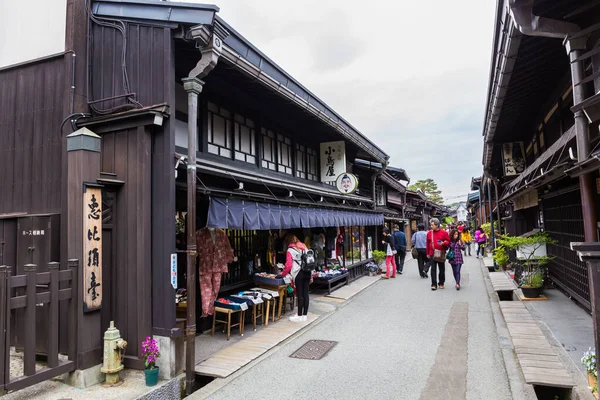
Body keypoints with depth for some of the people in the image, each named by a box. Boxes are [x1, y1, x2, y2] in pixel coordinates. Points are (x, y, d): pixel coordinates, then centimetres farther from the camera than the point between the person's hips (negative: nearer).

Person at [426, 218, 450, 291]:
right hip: (432, 254, 1)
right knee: (433, 269, -1)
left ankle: (441, 283, 22)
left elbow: (448, 241, 2)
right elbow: (428, 244, 9)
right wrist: (428, 253, 10)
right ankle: (434, 284, 2)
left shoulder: (444, 232, -3)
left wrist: (443, 243, -19)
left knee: (442, 269, 8)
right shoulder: (429, 233, 3)